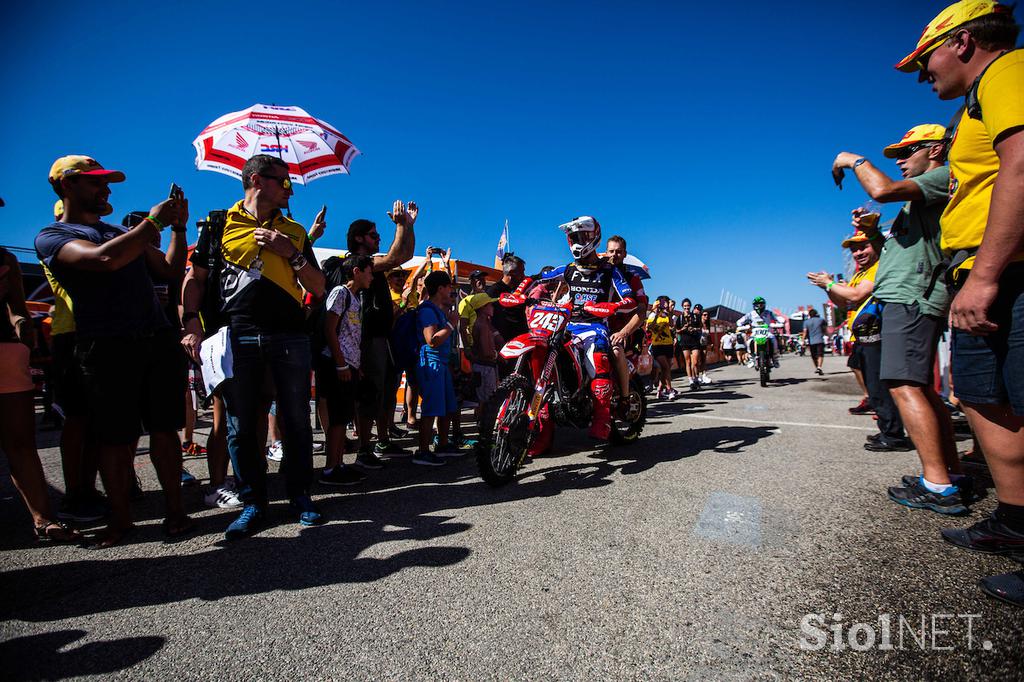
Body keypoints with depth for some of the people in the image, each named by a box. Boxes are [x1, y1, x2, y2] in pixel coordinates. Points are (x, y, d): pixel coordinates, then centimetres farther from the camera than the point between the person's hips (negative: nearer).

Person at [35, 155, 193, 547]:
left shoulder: (121, 231, 24)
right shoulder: (51, 237, 4)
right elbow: (106, 259, -17)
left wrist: (178, 226, 13)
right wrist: (153, 222, -8)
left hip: (159, 340, 5)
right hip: (107, 348, -4)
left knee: (164, 429, 4)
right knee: (115, 438, 2)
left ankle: (174, 510, 11)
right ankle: (120, 519, 17)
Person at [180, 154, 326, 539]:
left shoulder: (294, 231, 16)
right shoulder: (220, 223, 11)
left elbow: (318, 289, 11)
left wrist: (291, 254, -2)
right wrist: (192, 323, -3)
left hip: (290, 337, 1)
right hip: (238, 336, -1)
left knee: (296, 421, 4)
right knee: (241, 426, 3)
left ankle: (300, 496, 19)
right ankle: (254, 503, 18)